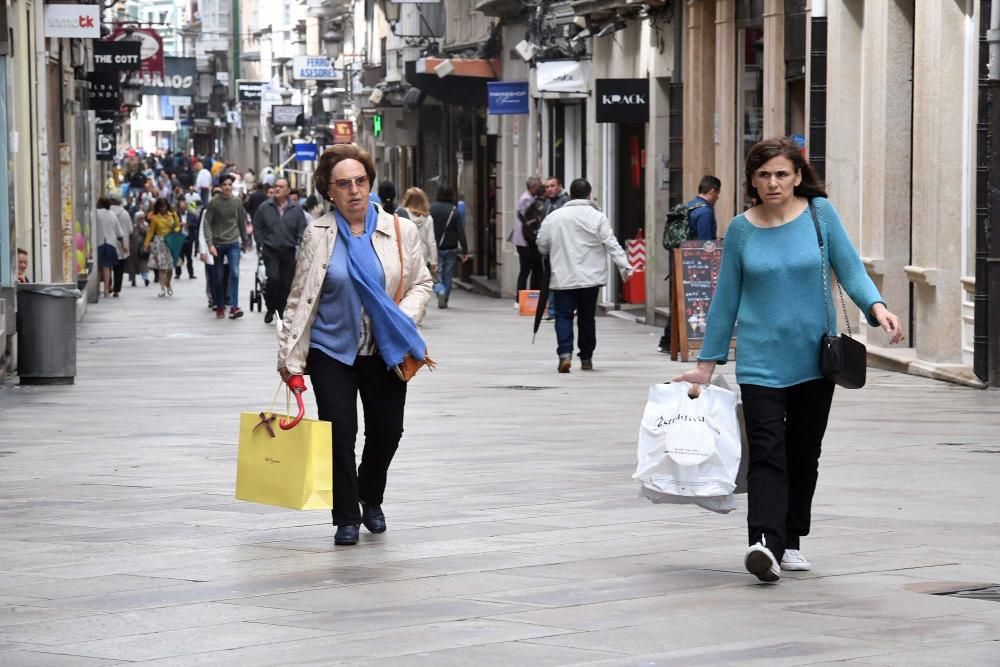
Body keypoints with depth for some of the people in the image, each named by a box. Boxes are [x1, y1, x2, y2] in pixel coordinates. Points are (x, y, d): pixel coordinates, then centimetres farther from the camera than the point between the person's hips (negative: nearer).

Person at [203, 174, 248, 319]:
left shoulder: (237, 202, 4)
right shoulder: (214, 203, -4)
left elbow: (242, 223, 14)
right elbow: (206, 223, -6)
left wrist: (244, 242, 20)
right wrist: (210, 244, -15)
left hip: (233, 243, 1)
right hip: (218, 244, -1)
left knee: (235, 273, -14)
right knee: (219, 277, 6)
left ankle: (234, 306, -17)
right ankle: (220, 307, 18)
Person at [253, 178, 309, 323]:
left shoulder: (296, 209, 2)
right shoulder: (264, 207, 2)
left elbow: (302, 230, 4)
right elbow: (257, 228, 9)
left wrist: (298, 246, -6)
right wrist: (261, 245, 1)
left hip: (289, 252, 1)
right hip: (270, 251, -1)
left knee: (286, 284, 2)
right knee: (273, 278, -17)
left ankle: (281, 312, 14)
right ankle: (270, 309, 1)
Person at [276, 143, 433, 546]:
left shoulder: (400, 231, -1)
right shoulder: (318, 234, -4)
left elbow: (421, 284, 8)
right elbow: (301, 297, 1)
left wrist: (404, 320, -11)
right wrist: (289, 355, -1)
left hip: (385, 352, 2)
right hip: (332, 350, -2)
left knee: (387, 431, 8)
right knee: (340, 433, -6)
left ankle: (371, 500, 36)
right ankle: (346, 519, 10)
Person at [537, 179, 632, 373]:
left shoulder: (553, 217, 0)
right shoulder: (597, 217, -5)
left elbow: (542, 246, 8)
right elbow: (612, 245, -9)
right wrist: (625, 267, -7)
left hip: (563, 277, 0)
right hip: (590, 277, 0)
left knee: (563, 315, 1)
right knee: (587, 317, 13)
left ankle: (565, 353, -19)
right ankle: (586, 358, 20)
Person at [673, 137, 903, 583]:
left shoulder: (820, 214, -1)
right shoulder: (741, 230, 1)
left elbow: (850, 270, -1)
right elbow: (726, 298, 7)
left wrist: (876, 306, -22)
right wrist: (706, 364, 9)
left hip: (814, 359, 1)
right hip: (761, 361, -1)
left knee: (804, 454, 10)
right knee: (767, 452, -15)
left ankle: (791, 541, 24)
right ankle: (765, 543, -27)